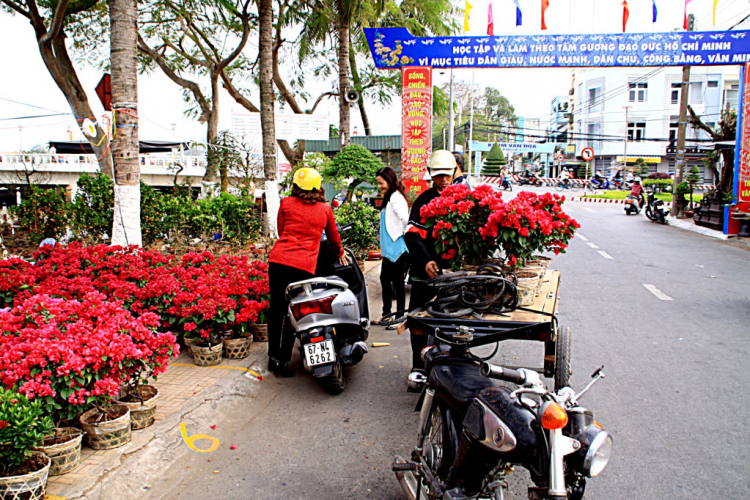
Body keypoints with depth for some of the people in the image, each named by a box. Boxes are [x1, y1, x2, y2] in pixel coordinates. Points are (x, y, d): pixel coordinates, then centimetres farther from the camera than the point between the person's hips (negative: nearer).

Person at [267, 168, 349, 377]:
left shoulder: (286, 203, 8)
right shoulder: (325, 209, 9)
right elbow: (334, 237, 24)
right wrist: (340, 252, 42)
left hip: (278, 259, 1)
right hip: (304, 265, -1)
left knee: (276, 308, 13)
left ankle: (273, 357, 21)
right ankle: (283, 361, 9)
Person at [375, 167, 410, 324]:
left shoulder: (396, 197, -16)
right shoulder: (389, 197, 14)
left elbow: (405, 218, -30)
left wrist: (403, 233, -15)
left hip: (397, 248, -10)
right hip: (389, 248, 10)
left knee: (397, 282, -1)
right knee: (385, 279, 17)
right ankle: (387, 314, 28)